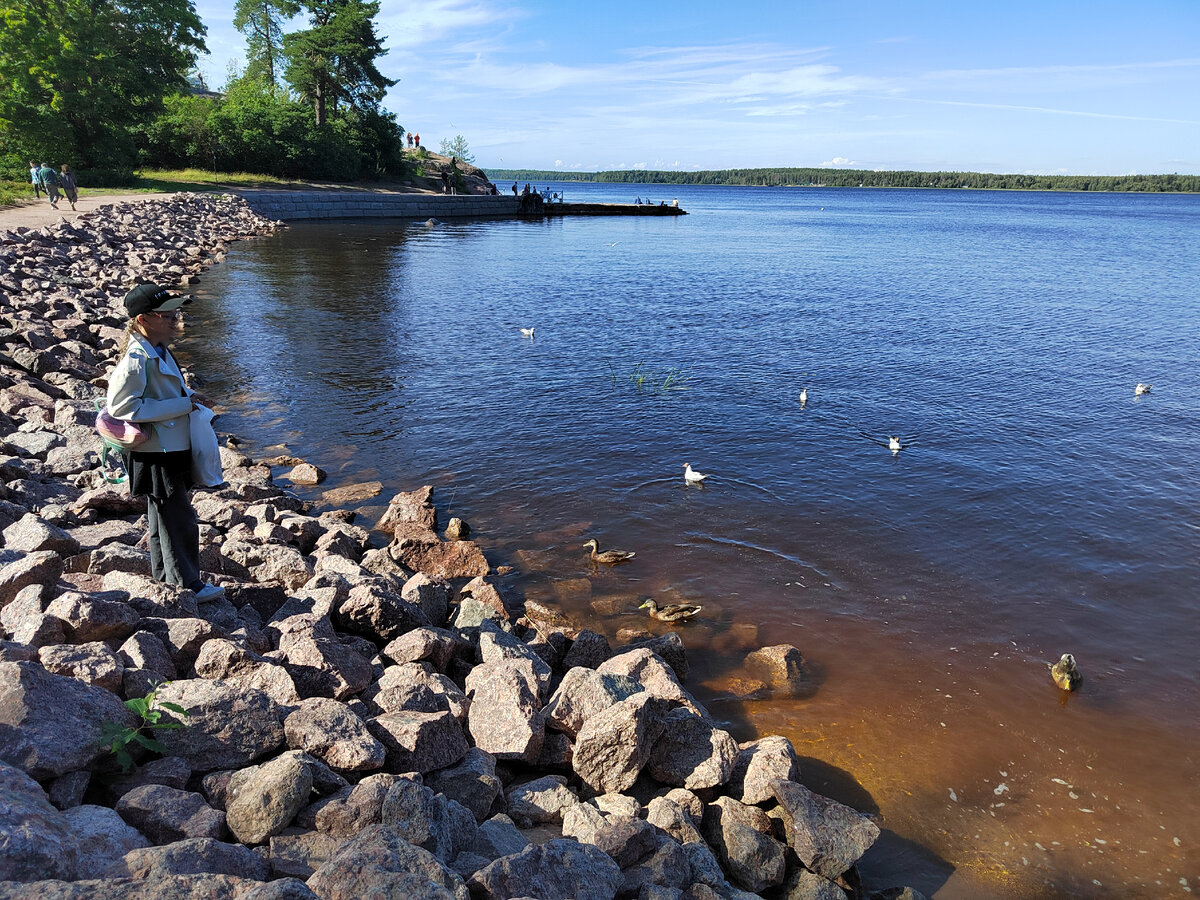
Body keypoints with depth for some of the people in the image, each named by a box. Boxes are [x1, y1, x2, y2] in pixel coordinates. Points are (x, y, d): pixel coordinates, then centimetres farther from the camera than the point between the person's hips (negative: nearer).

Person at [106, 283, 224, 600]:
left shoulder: (159, 349, 8)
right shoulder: (137, 359, -23)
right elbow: (121, 406, -25)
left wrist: (187, 398, 6)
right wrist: (181, 405, -24)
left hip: (170, 449, 11)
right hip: (157, 455, -11)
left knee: (162, 518, 22)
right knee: (178, 520, 1)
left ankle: (164, 577, 37)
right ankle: (186, 585, 14)